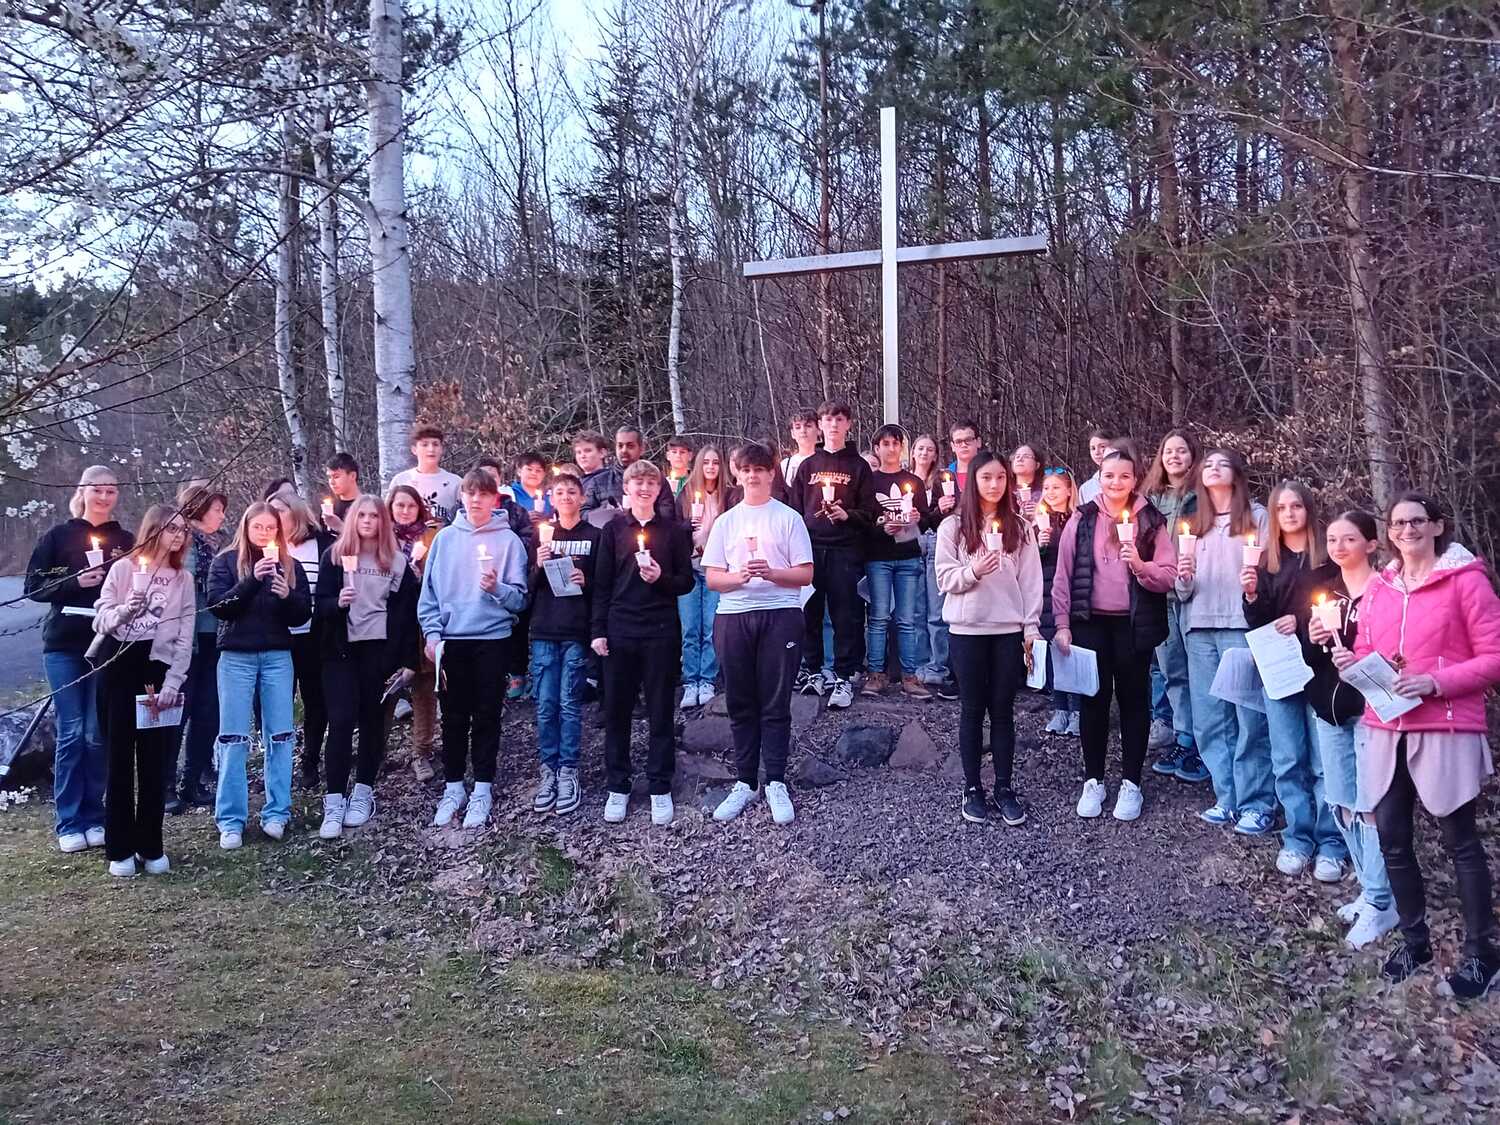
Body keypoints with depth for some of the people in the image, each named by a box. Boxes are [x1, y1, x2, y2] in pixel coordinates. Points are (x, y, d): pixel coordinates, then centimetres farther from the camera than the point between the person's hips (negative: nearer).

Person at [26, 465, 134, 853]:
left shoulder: (126, 541, 8)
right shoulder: (57, 536, 4)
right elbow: (33, 587, 2)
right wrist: (75, 582, -13)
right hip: (64, 646, -1)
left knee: (98, 734, 3)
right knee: (71, 733, -1)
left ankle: (93, 818, 11)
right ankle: (69, 824, 5)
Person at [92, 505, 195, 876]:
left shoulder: (183, 579, 7)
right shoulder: (124, 568, 2)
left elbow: (184, 639, 3)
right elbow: (100, 619, -1)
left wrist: (172, 684, -6)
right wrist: (125, 610, -22)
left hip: (158, 672, 2)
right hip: (118, 668, -2)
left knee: (155, 763, 3)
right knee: (119, 760, 3)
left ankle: (151, 847, 13)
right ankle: (119, 849, 11)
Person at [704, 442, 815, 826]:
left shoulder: (789, 518, 4)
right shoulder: (726, 521, 12)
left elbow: (806, 574, 0)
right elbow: (712, 577, 8)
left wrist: (771, 573, -17)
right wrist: (738, 577, -13)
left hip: (780, 614, -2)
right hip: (733, 616, 3)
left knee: (775, 705, 0)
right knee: (741, 705, 7)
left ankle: (776, 784, 9)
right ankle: (745, 783, 16)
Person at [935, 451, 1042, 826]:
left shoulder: (1020, 528, 5)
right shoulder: (953, 527, -1)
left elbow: (1031, 580, 4)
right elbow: (945, 579, -2)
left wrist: (1032, 627, -1)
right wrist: (974, 571, -21)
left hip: (1009, 630, 1)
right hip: (967, 630, -1)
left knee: (1003, 710, 6)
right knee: (973, 710, 7)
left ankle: (1005, 788, 16)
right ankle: (972, 788, 16)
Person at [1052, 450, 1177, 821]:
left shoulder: (1152, 522, 2)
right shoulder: (1081, 520, 1)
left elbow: (1168, 577, -1)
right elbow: (1063, 575, 2)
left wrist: (1141, 565, -20)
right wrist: (1062, 624, -3)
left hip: (1134, 625, 0)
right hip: (1091, 623, 0)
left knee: (1133, 700, 7)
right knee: (1094, 700, 7)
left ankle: (1131, 783, 19)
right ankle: (1093, 781, 19)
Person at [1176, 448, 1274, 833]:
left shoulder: (1256, 517, 5)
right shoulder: (1194, 524, 20)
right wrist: (1184, 578, 0)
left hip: (1242, 627, -5)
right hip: (1200, 628, 5)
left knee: (1250, 718, -6)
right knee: (1209, 719, 4)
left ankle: (1257, 804, 1)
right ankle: (1228, 798, 13)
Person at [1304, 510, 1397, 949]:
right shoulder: (1317, 585, 9)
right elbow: (1303, 653, 11)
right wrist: (1313, 639, -9)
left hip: (1370, 706, -6)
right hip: (1328, 708, 6)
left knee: (1371, 807, -5)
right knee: (1342, 804, 10)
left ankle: (1380, 904, 4)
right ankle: (1371, 889, 25)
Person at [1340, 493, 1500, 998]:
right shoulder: (1378, 587, 11)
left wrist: (1436, 682, -20)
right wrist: (1350, 662, -2)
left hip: (1446, 730, -5)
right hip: (1385, 728, 5)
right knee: (1392, 837, 9)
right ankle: (1414, 939, 26)